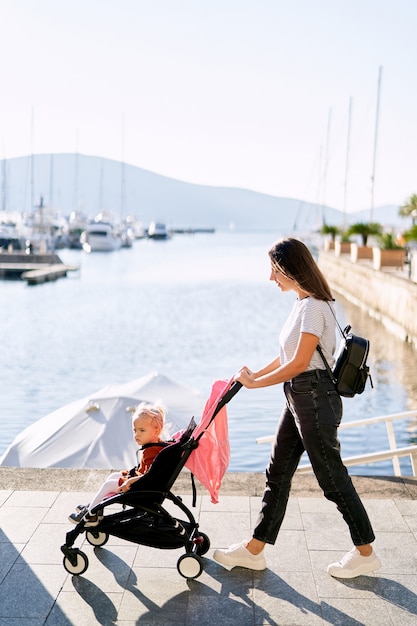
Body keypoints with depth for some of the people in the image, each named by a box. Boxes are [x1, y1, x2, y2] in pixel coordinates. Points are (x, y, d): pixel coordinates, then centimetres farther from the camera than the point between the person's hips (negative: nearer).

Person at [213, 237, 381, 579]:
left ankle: (366, 553, 21)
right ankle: (254, 550, 24)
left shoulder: (313, 306, -19)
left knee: (332, 477, 3)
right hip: (300, 398, 10)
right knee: (278, 473, 14)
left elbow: (299, 363, -22)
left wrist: (254, 382, -13)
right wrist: (254, 375, 14)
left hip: (316, 398, -10)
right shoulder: (303, 303, 12)